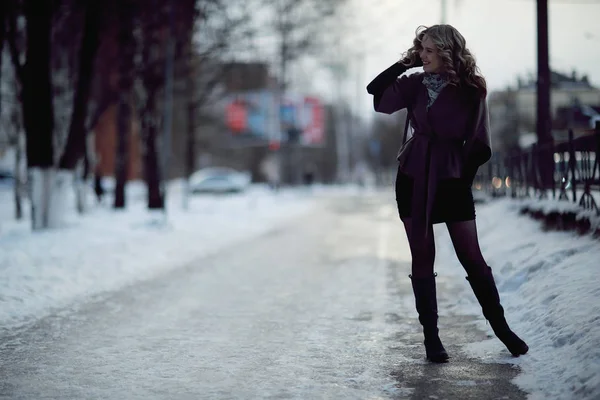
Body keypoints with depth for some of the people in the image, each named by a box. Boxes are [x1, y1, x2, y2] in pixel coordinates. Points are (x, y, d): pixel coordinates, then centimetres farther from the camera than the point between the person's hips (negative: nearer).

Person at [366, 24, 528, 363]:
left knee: (471, 257, -1)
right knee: (422, 258, 4)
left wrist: (464, 177, -3)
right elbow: (376, 93, -7)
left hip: (452, 179, -2)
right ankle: (431, 335, 10)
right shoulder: (416, 84, 2)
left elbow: (479, 143, -4)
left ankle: (501, 326, 13)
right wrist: (406, 63, -6)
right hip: (414, 178, 3)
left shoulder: (470, 90, -7)